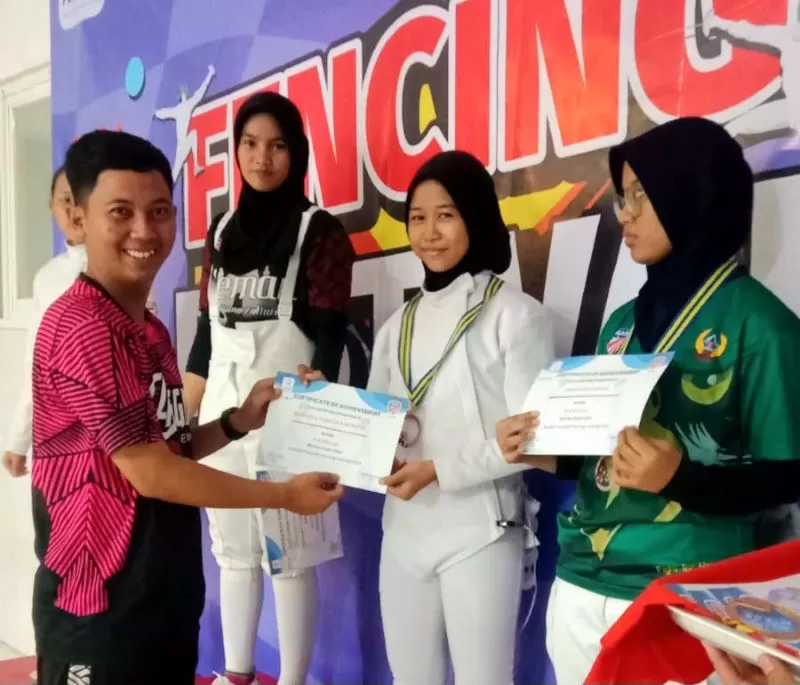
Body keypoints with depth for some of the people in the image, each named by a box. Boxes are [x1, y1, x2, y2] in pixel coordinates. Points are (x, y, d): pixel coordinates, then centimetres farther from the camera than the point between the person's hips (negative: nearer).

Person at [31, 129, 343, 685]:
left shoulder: (152, 331, 9)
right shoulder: (81, 327, -19)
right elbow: (147, 470, -20)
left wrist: (240, 422, 1)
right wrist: (284, 494, -13)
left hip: (167, 592, 9)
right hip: (100, 600, -8)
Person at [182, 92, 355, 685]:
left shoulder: (320, 231, -4)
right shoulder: (223, 230, 12)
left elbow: (330, 340, -8)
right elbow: (206, 331, 14)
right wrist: (184, 419, 12)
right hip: (222, 410, 6)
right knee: (231, 547, 13)